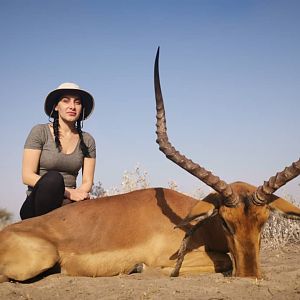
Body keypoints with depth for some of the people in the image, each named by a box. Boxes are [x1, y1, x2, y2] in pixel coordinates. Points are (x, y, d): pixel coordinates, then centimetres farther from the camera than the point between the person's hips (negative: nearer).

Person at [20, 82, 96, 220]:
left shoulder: (87, 140, 9)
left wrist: (77, 194, -18)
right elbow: (27, 176, -9)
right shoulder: (40, 131, -1)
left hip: (68, 205, 3)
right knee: (53, 178, -34)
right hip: (36, 207, -2)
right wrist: (67, 191, -19)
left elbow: (87, 182, 6)